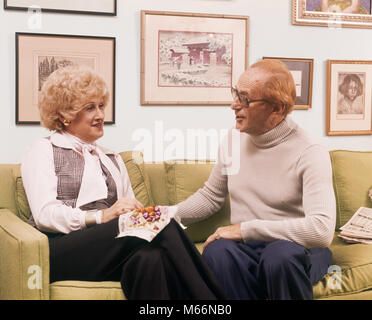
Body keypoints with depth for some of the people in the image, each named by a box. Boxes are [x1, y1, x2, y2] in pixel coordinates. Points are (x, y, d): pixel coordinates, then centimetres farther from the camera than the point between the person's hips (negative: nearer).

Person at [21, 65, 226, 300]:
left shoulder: (113, 159, 28)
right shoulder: (43, 151, 10)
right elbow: (44, 214, -5)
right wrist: (101, 215, -18)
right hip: (61, 250, -4)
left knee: (150, 257, -35)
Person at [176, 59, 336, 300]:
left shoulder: (309, 153, -13)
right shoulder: (233, 142, 6)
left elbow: (322, 230, -26)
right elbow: (210, 196, 21)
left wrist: (246, 229, -22)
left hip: (296, 247, -3)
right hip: (245, 247, 3)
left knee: (280, 255, -38)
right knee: (217, 251, -31)